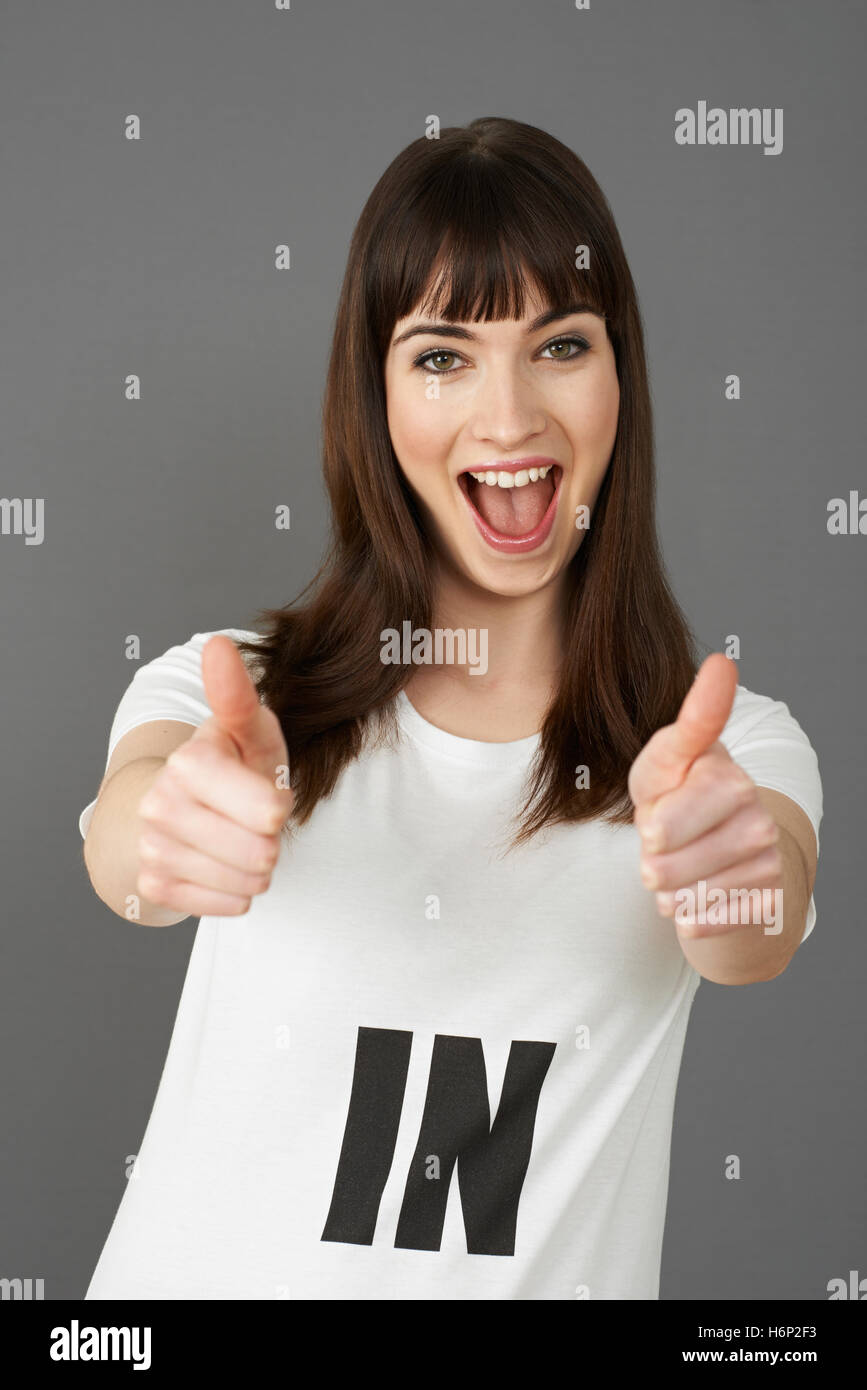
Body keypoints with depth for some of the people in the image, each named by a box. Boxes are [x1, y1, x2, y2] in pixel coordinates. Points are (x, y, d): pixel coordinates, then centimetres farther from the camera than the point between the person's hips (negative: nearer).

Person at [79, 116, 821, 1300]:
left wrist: (733, 856, -44)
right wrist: (168, 827, -45)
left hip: (563, 1275, 0)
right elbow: (124, 836, -23)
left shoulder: (735, 746, -5)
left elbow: (756, 942, -22)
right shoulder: (222, 692, -5)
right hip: (204, 1268, 0)